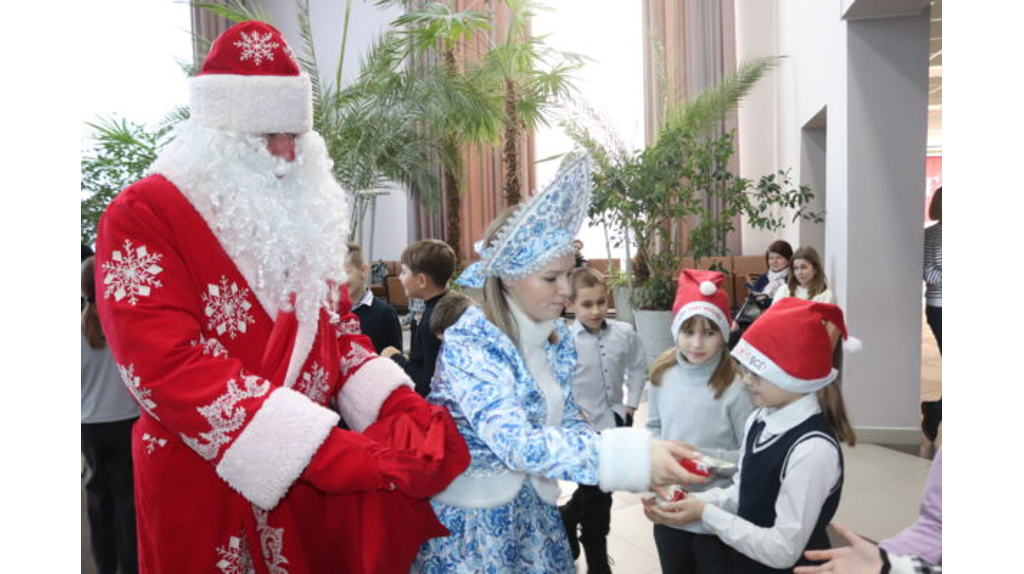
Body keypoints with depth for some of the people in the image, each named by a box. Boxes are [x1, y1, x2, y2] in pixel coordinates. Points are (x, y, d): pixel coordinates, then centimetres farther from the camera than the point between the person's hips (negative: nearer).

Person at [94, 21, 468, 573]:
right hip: (206, 485, -5)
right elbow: (166, 367, -23)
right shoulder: (142, 217, -12)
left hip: (311, 475, 6)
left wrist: (399, 405, -5)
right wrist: (325, 449, -31)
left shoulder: (304, 212, 9)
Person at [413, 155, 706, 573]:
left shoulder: (557, 337, -3)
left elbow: (566, 419, 6)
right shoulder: (469, 343, -25)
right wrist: (631, 455, -41)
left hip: (532, 508, 6)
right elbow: (516, 444, -35)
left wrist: (643, 465, -11)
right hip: (471, 519, -6)